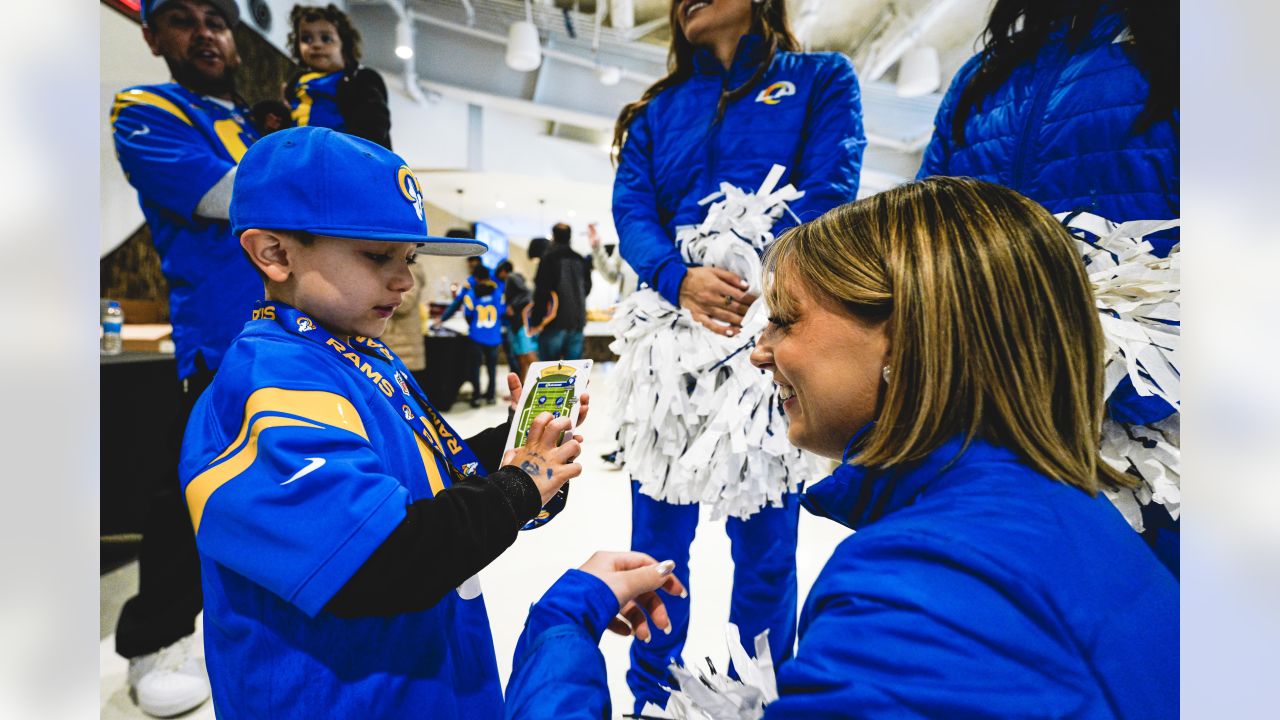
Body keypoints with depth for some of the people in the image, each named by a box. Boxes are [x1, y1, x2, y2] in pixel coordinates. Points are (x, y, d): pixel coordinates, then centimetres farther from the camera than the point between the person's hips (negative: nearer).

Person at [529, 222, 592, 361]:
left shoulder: (548, 258, -7)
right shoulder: (581, 260, 11)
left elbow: (541, 291, -11)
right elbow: (587, 288, 20)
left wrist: (535, 321, -6)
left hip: (554, 323, -5)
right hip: (577, 321, 5)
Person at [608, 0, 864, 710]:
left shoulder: (821, 79, 11)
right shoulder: (655, 110, 18)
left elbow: (827, 195, -4)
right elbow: (631, 214, 4)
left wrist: (763, 289, -19)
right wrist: (681, 279, -16)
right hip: (670, 329, 3)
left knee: (764, 537, 7)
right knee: (657, 530, 10)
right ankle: (652, 696, 30)